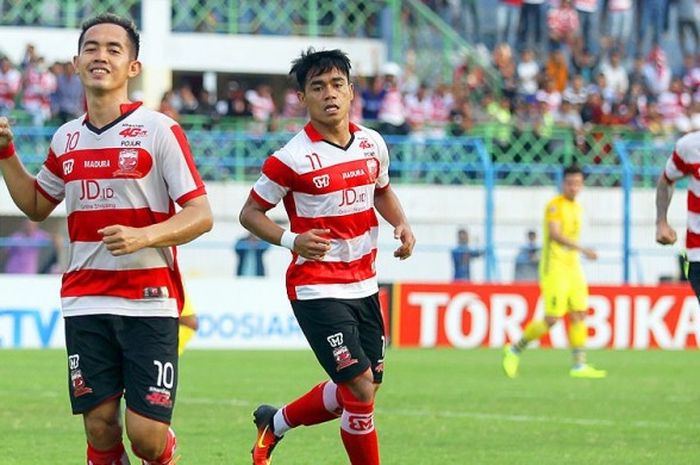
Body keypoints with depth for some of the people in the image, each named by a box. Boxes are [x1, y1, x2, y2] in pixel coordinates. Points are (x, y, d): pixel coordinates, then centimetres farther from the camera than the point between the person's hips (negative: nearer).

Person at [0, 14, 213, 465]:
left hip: (149, 302, -4)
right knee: (100, 427, -1)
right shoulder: (66, 139, 11)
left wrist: (143, 236, -24)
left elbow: (201, 215, -9)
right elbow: (36, 205, 27)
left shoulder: (159, 130, -6)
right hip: (85, 304, 4)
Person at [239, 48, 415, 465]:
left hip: (364, 285, 7)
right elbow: (251, 213, -6)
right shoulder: (293, 159, -14)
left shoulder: (373, 144, 3)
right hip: (316, 287, -7)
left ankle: (275, 423, 36)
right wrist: (291, 240, -23)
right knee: (361, 389, -14)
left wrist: (402, 225, 4)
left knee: (364, 390, 14)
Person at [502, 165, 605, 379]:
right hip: (554, 267, -8)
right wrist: (582, 249, -34)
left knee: (580, 315, -1)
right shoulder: (555, 205, -11)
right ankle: (515, 350, 7)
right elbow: (555, 234, -25)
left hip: (573, 267, 8)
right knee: (552, 319, -9)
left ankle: (579, 365, 0)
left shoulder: (577, 208, 15)